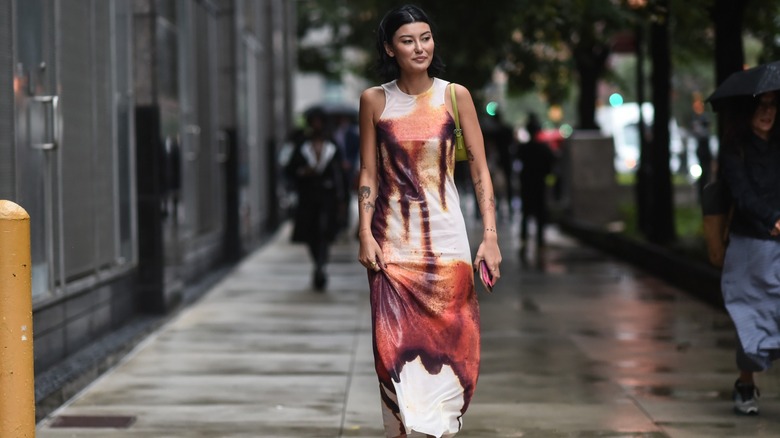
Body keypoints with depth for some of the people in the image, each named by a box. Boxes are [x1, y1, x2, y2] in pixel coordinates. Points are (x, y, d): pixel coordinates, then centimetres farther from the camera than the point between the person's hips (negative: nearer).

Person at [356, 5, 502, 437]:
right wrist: (365, 235, -5)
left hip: (445, 238, 0)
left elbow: (479, 169, -1)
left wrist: (490, 235, -8)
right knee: (395, 346, -2)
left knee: (449, 344, 0)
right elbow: (368, 173, 5)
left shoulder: (455, 95, 0)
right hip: (392, 239, 0)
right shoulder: (374, 100, 2)